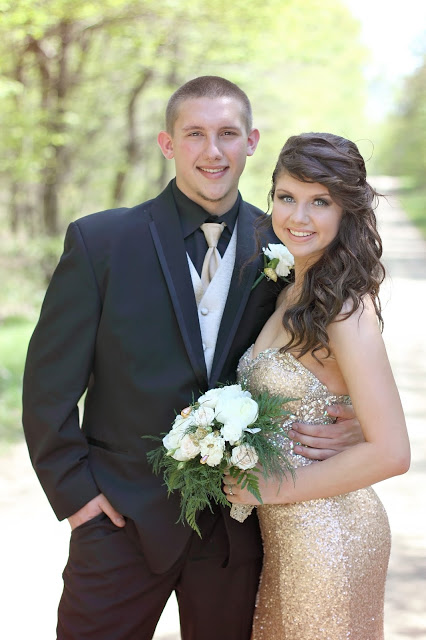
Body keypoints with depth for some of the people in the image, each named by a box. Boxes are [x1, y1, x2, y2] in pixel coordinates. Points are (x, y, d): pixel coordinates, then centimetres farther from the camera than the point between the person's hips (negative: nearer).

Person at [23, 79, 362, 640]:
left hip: (236, 526, 3)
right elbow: (49, 382, -4)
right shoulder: (100, 241, -8)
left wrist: (347, 426, -9)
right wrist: (75, 488, -7)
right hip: (123, 517, -2)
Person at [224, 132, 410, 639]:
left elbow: (390, 452, -24)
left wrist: (276, 488, -18)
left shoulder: (347, 310, -20)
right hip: (285, 533, 8)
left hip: (328, 534, -8)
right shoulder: (293, 295, 6)